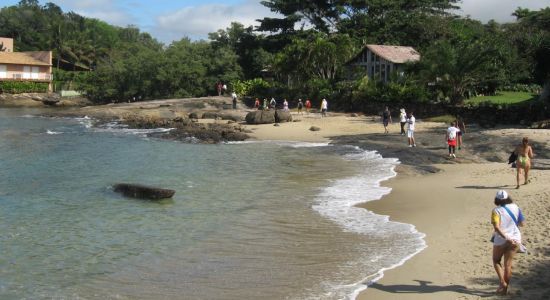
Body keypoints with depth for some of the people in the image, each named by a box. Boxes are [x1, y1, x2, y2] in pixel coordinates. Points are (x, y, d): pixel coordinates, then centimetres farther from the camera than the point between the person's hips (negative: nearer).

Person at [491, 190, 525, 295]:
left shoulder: (496, 210, -11)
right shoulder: (515, 207, 0)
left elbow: (497, 227, -22)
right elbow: (522, 223, 6)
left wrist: (506, 238, -22)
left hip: (501, 240, -3)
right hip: (515, 239, 3)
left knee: (496, 261, 18)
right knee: (508, 264, 10)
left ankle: (502, 282, 2)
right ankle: (505, 287, 14)